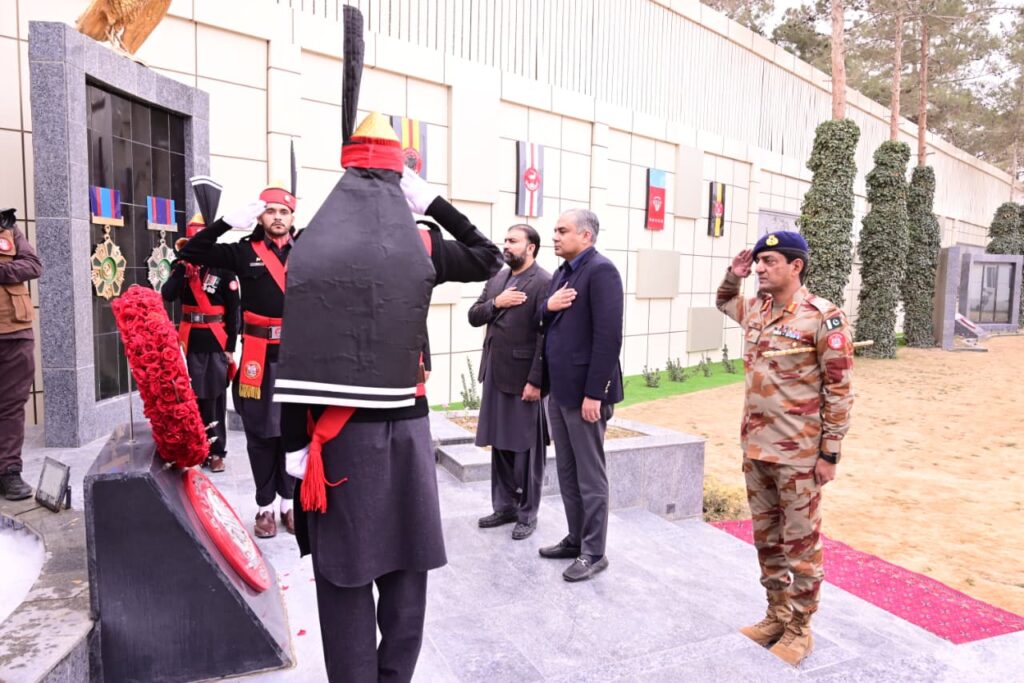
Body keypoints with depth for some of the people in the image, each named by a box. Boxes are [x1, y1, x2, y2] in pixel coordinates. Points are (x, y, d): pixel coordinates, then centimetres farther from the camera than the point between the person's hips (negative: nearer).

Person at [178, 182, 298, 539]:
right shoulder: (245, 252, 3)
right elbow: (190, 252, 0)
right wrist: (228, 222, -8)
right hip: (259, 356, -1)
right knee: (261, 432, 7)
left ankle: (289, 502, 23)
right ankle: (265, 506, 20)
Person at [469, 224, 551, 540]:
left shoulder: (544, 282, -12)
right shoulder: (496, 279, 12)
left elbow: (546, 336, -17)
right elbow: (473, 317, 10)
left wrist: (536, 381, -20)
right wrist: (495, 303, -9)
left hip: (524, 377, -7)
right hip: (495, 375, 7)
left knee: (526, 448, 5)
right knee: (499, 445, 15)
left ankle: (527, 513, 19)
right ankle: (505, 505, 28)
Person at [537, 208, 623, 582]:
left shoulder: (601, 271, -14)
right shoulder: (561, 272, 15)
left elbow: (609, 336, -20)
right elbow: (543, 323, 16)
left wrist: (594, 393, -22)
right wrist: (547, 307, -6)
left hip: (584, 390, -9)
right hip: (559, 388, 9)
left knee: (590, 475, 3)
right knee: (566, 471, 17)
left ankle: (594, 552, 16)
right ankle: (575, 539, 31)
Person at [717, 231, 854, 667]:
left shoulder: (823, 316, -13)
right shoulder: (756, 310, 6)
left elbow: (839, 391, -12)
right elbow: (723, 302, 31)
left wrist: (829, 454, -12)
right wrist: (733, 275, 10)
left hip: (798, 454, -7)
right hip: (756, 448, 7)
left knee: (800, 542, 7)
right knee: (766, 539, 17)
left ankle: (799, 630, 21)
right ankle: (777, 616, 33)